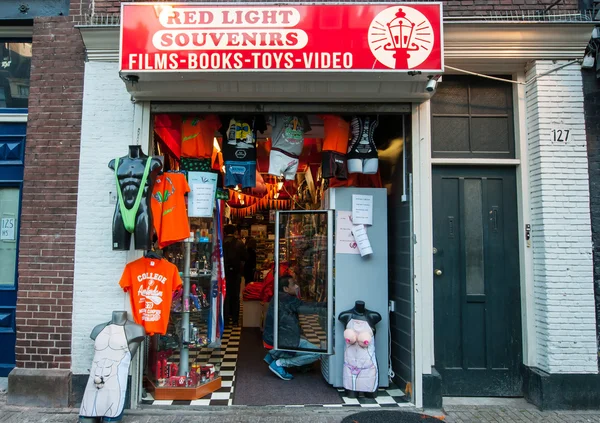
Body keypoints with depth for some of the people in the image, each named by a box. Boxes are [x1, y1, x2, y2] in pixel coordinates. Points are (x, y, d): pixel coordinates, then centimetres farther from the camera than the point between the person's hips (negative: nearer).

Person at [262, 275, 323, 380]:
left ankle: (272, 356, 18)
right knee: (316, 353, -8)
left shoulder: (278, 298, 9)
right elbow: (307, 308, -17)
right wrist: (323, 308, -6)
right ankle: (279, 363, -5)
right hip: (277, 344, -10)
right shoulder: (288, 299, -19)